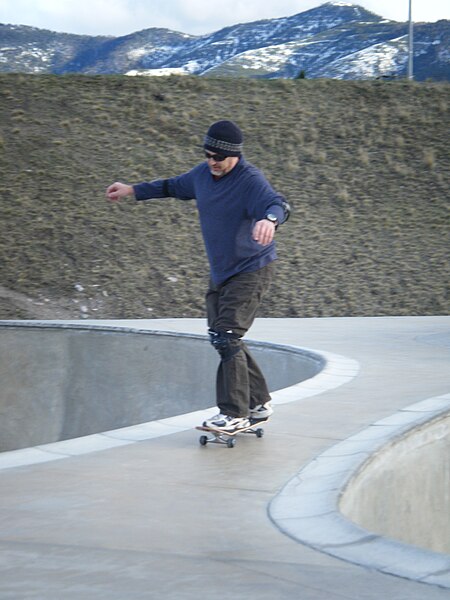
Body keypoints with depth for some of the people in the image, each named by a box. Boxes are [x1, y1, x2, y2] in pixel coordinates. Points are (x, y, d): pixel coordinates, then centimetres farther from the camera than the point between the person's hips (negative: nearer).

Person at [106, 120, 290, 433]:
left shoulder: (250, 180, -21)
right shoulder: (203, 174, 3)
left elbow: (279, 204, -39)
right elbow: (174, 187, 23)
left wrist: (269, 219, -62)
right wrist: (133, 190, 26)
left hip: (252, 270, -8)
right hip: (220, 272, 8)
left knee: (227, 336, -17)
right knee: (222, 339, 8)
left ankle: (235, 414, -12)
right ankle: (259, 402, 20)